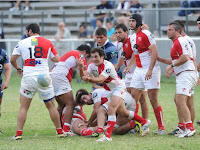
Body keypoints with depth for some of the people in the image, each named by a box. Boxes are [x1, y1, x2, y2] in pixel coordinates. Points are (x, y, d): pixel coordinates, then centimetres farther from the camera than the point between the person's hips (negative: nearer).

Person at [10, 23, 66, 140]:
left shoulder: (22, 43, 4)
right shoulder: (48, 43, 5)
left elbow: (12, 60, 6)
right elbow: (57, 59, 5)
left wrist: (18, 69, 24)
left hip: (28, 77, -1)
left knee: (23, 107, 6)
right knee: (51, 106, 11)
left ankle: (19, 133, -1)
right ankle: (60, 131, 15)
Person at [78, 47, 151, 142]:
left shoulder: (108, 65, -27)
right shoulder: (92, 66, -7)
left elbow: (101, 79, -41)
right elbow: (83, 76, -21)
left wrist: (90, 79, -59)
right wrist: (81, 68, -42)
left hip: (119, 87, -8)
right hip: (110, 90, 8)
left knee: (111, 109, -25)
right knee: (122, 112, 16)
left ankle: (107, 136, -28)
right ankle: (144, 122, 35)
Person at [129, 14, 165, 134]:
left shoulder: (146, 34, -11)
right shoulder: (132, 37, 15)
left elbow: (154, 52, -16)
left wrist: (150, 70, -22)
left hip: (151, 69, -8)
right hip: (139, 70, 8)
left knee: (153, 99, -8)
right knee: (133, 98, 2)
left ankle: (161, 128, -3)